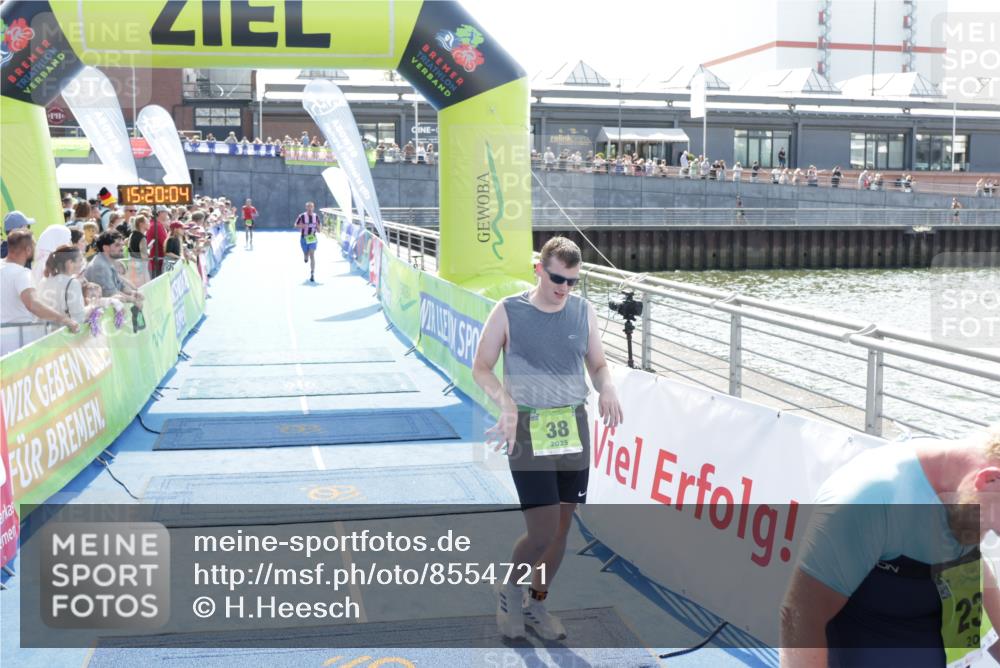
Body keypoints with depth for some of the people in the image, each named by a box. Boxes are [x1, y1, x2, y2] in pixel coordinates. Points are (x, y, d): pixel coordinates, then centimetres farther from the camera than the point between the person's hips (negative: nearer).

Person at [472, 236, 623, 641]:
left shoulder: (584, 312, 4)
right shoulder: (508, 312, -6)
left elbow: (597, 364, 13)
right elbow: (481, 368, -1)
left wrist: (607, 388, -10)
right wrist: (505, 401, -20)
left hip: (573, 429, 4)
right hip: (527, 430, -4)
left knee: (562, 525, 10)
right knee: (543, 532, -10)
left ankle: (535, 603, 32)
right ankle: (510, 589, 21)